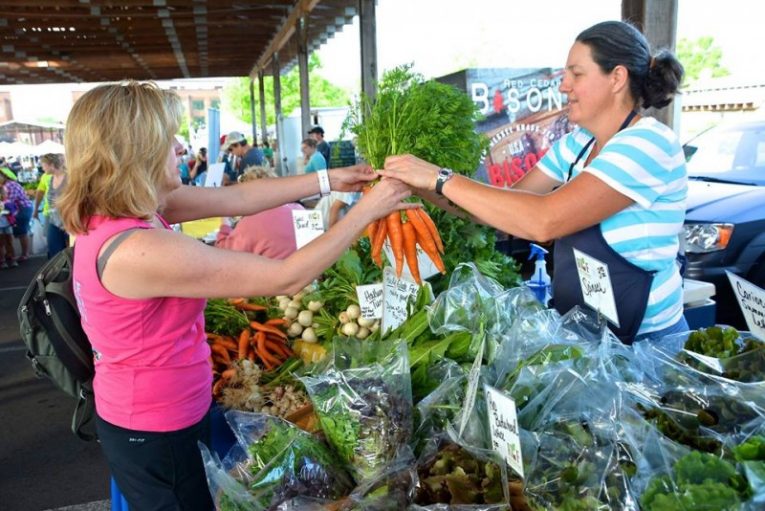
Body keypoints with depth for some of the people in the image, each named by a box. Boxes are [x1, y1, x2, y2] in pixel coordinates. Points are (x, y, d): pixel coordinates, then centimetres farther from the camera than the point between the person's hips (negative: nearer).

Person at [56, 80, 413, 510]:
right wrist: (367, 211, -22)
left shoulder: (112, 210, -6)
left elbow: (237, 198, -2)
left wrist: (328, 180, -2)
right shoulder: (140, 250, -34)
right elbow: (287, 278, -31)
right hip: (156, 437, -8)